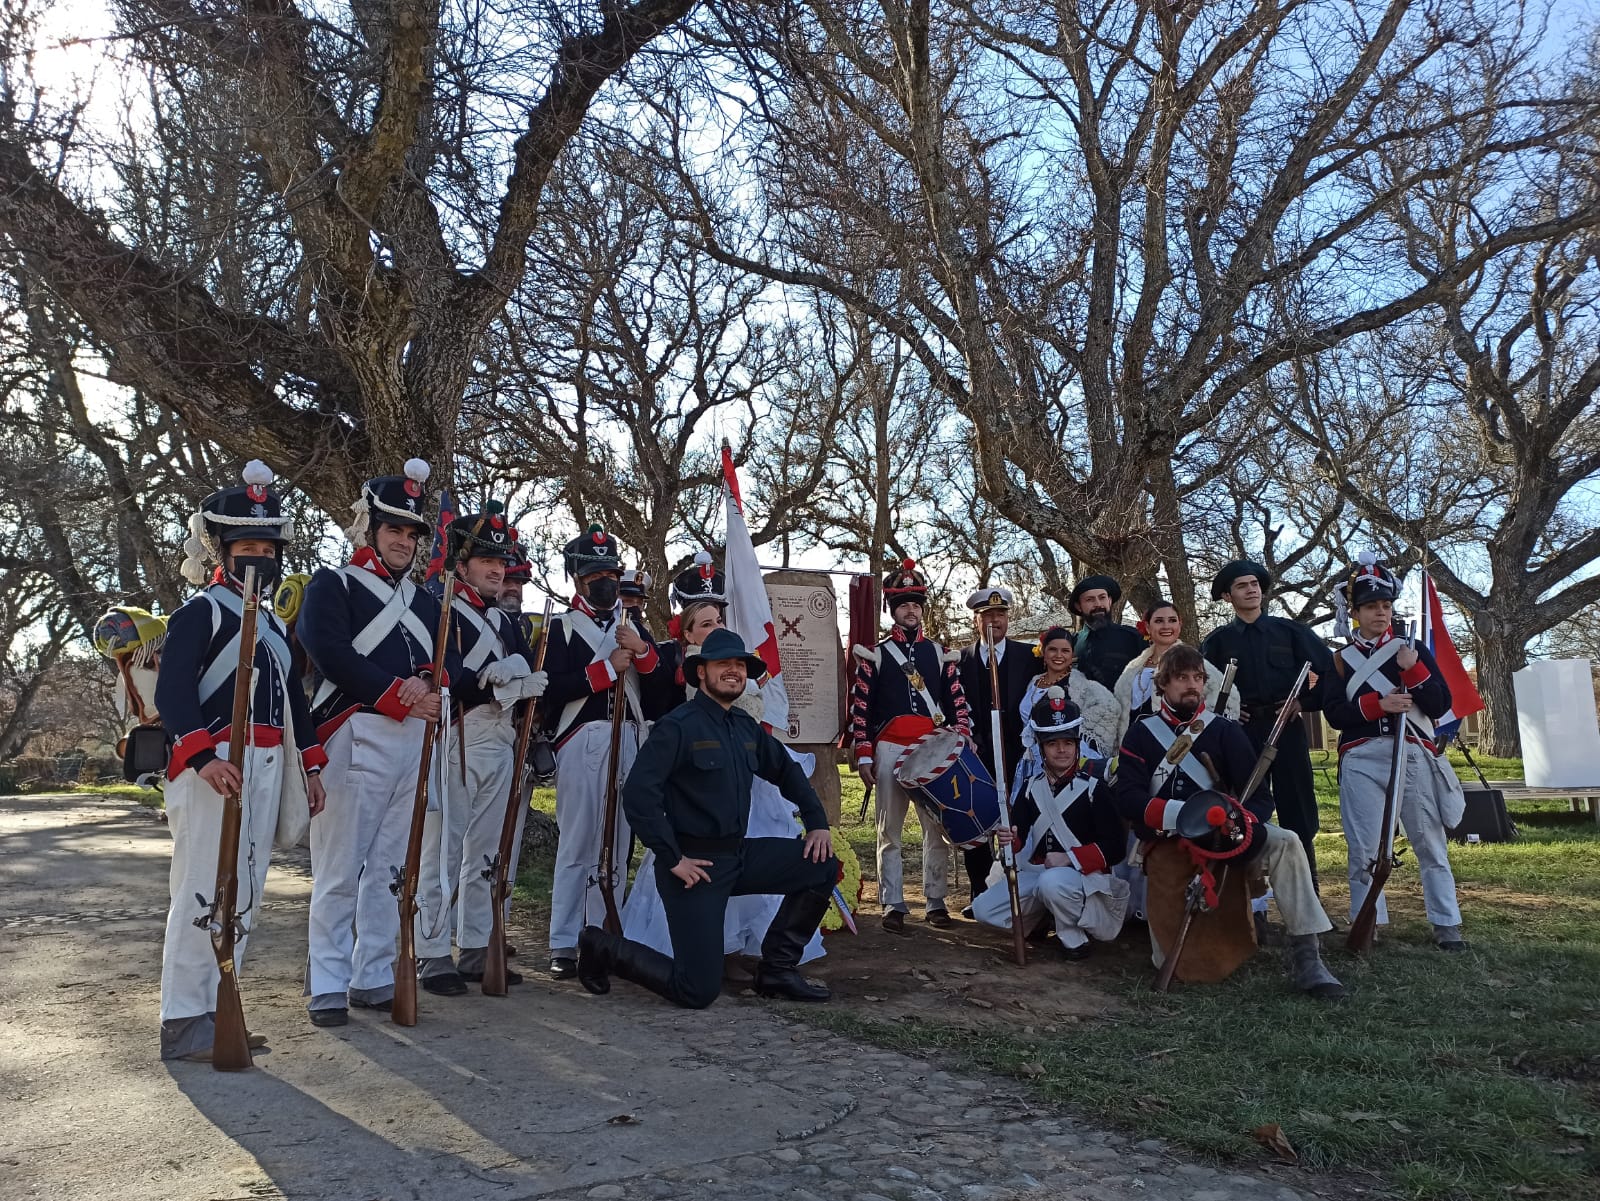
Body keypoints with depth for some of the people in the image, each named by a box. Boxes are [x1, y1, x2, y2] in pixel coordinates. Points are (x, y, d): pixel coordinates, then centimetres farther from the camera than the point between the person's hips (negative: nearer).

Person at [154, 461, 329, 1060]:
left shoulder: (274, 622, 21)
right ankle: (183, 1021, 1)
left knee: (246, 893, 10)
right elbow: (171, 692, -15)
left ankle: (214, 1008, 20)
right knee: (204, 889, -7)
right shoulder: (199, 613, -4)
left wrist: (309, 765, 18)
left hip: (265, 767, 8)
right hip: (212, 766, -8)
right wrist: (201, 756, -28)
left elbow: (293, 697, 24)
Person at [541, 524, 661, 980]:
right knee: (577, 842, -4)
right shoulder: (561, 627, 3)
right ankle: (563, 945, 3)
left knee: (617, 842, 7)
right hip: (582, 740, -4)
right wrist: (608, 668, -12)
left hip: (628, 740, 4)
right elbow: (551, 690, -11)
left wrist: (642, 651, -9)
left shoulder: (634, 625, 17)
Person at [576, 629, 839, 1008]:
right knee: (698, 991, -8)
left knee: (823, 864, -3)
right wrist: (672, 859, -20)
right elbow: (638, 795, -21)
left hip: (739, 855, 7)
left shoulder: (746, 727, 9)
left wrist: (818, 822, 12)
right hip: (694, 864, -7)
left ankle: (777, 969, 11)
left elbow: (786, 771, 23)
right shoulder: (678, 726, -14)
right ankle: (604, 949, 15)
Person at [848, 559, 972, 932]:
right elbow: (860, 708, 1)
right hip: (890, 751, -2)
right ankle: (892, 905, 10)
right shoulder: (874, 656, 4)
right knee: (890, 830, 3)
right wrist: (863, 756, -5)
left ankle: (937, 902, 15)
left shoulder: (940, 654, 10)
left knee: (938, 828, 5)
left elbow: (957, 703, 9)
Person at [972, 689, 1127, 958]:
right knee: (984, 909, -11)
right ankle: (1041, 916, 13)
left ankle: (1074, 938, -12)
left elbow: (1115, 847, -12)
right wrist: (1011, 840, -19)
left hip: (1084, 875, -5)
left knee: (1052, 882, -40)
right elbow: (1020, 840, 6)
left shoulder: (1094, 786, -8)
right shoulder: (1033, 787, 8)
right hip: (1036, 872, 6)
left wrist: (1070, 858, -21)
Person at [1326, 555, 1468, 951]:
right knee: (1363, 849, 1)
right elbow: (1335, 715, -1)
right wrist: (1378, 704, -15)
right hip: (1361, 760, 0)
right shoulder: (1342, 660, 9)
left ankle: (1446, 924, 14)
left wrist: (1413, 669, -11)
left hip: (1412, 755, 0)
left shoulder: (1413, 650, 10)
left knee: (1430, 843, 4)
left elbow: (1440, 706, 1)